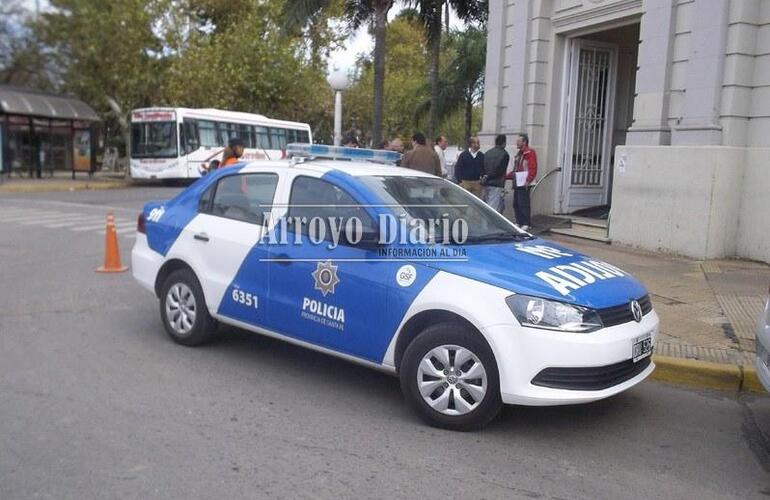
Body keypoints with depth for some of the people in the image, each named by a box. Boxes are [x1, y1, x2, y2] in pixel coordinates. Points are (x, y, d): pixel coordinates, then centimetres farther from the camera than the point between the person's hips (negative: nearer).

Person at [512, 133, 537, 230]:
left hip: (524, 184, -9)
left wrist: (528, 181, -24)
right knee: (516, 204, 11)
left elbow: (533, 169, -17)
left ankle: (526, 224, -6)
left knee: (523, 204, -10)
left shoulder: (530, 153, -8)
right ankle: (519, 222, 18)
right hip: (517, 183, 9)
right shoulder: (519, 154, 21)